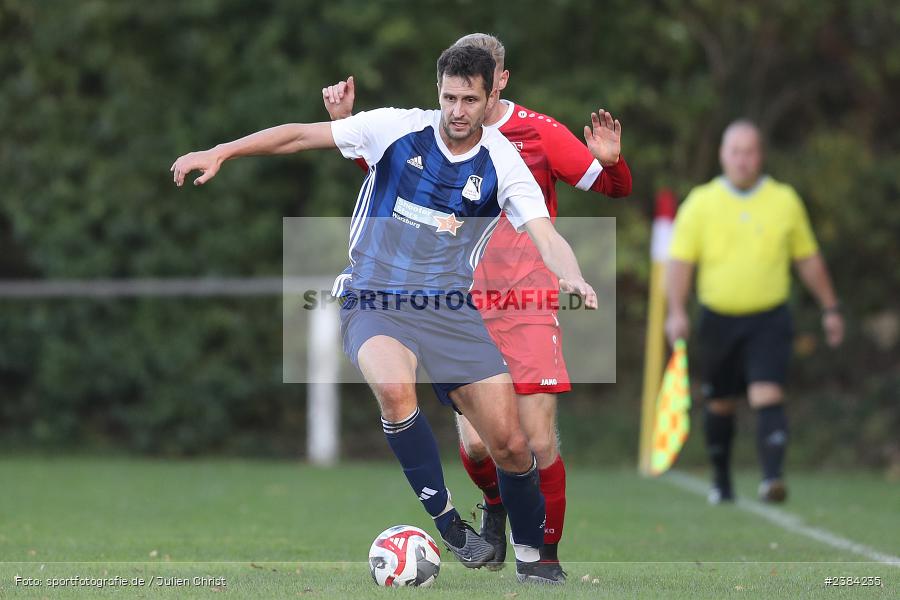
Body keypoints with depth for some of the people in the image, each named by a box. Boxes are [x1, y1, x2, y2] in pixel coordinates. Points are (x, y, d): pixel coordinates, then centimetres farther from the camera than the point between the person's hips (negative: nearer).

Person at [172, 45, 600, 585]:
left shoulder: (504, 164, -2)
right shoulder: (397, 129, -4)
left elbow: (547, 236, -14)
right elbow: (300, 135, 0)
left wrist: (573, 278, -36)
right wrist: (220, 153, -8)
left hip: (449, 310, 2)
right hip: (373, 299, -1)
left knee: (511, 445, -6)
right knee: (396, 389, -35)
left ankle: (532, 558, 20)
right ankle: (449, 524, -19)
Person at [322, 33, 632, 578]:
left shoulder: (539, 132, 0)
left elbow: (616, 188, 5)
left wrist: (610, 160, -16)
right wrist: (345, 122, 11)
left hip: (530, 310, -2)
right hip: (465, 312, 2)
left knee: (539, 442, -8)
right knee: (476, 441, -10)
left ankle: (547, 552, 12)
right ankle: (496, 504, 25)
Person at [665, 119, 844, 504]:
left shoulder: (785, 200, 5)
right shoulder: (701, 202, 1)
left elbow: (808, 259, 14)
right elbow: (680, 259, -2)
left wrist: (830, 308, 15)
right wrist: (677, 311, -15)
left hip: (769, 320, -1)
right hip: (718, 320, 1)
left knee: (767, 396, -18)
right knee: (720, 404, 10)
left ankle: (772, 477, -26)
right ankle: (721, 482, 26)